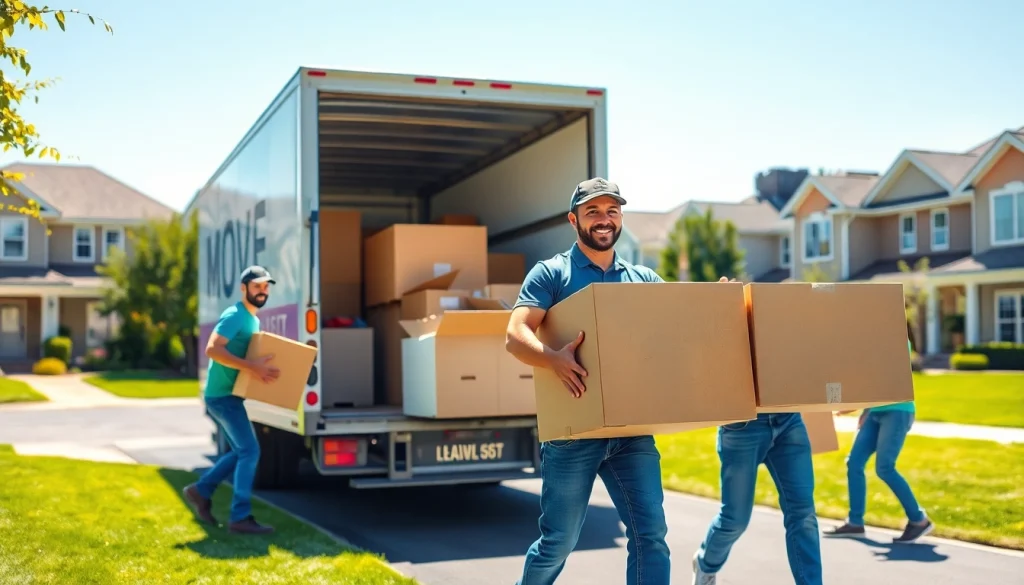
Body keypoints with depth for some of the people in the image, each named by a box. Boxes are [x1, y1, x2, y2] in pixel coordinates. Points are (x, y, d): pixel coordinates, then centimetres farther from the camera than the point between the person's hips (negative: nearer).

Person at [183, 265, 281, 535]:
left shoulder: (254, 320, 15)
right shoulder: (234, 316, -15)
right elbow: (212, 349, -27)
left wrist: (260, 367, 6)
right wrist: (251, 366, -31)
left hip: (228, 395, 10)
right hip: (222, 395, -10)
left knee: (241, 452, 16)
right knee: (250, 451, -10)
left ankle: (201, 491, 28)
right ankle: (241, 517, -6)